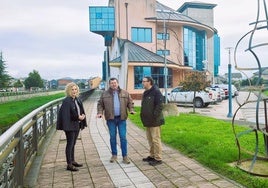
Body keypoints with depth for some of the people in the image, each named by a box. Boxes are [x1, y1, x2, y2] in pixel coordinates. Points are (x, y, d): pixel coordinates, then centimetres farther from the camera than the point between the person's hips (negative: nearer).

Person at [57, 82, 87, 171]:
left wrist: (82, 116, -1)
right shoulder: (66, 101, -15)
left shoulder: (78, 100, 10)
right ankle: (69, 165, 7)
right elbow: (66, 115, -20)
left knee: (73, 143, 17)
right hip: (70, 125, -8)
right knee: (70, 144, -1)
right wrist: (78, 117, -19)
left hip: (77, 125, 8)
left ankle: (72, 161, 30)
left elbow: (81, 111, 17)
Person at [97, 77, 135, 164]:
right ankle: (114, 155, 24)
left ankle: (125, 156, 11)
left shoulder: (125, 93, 5)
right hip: (111, 119, 0)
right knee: (112, 137, 9)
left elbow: (130, 102, 8)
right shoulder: (104, 94, 5)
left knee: (123, 137, 1)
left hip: (122, 118, 0)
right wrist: (100, 112, -7)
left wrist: (131, 110, -8)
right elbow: (100, 104, 8)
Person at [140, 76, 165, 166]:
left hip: (154, 121, -9)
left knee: (155, 139, -3)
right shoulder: (145, 93, 15)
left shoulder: (156, 92, -13)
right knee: (150, 139, 17)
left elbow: (159, 106, -20)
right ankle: (152, 155, 29)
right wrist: (143, 116, 15)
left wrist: (154, 117, -22)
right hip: (147, 121, 9)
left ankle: (158, 158, 8)